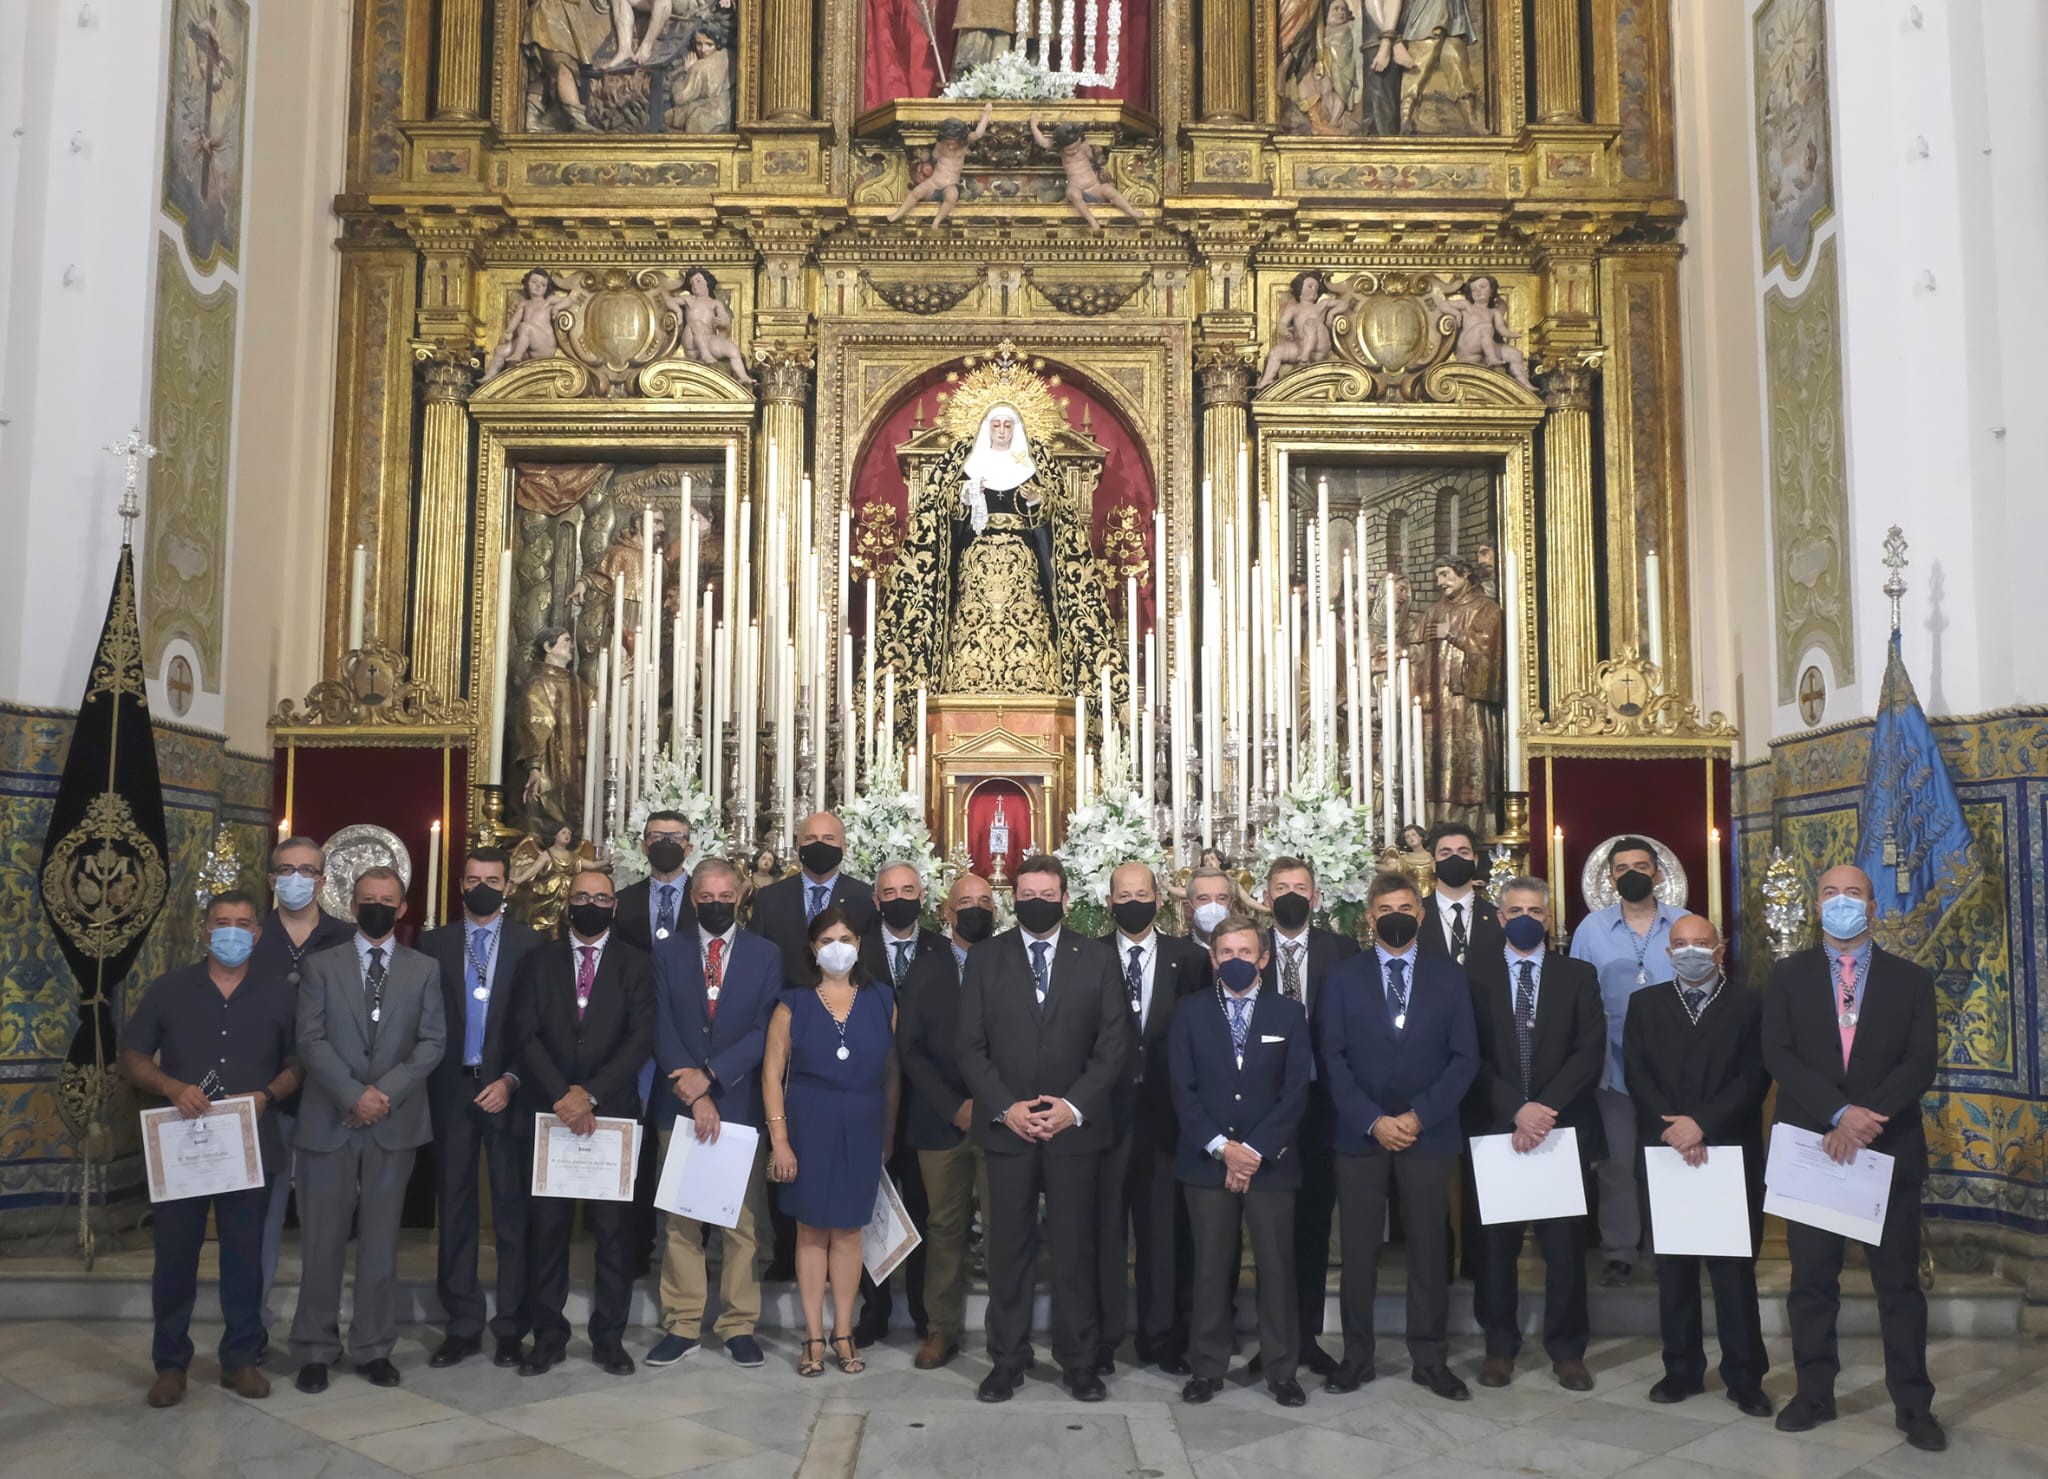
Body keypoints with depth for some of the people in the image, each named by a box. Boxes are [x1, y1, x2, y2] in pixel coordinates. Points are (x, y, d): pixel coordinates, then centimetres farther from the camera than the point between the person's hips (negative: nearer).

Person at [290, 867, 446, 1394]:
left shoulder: (424, 969, 8)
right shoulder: (321, 966, 6)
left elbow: (434, 1041, 0)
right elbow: (310, 1041, -4)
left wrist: (387, 1090, -13)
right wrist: (353, 1094, -15)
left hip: (395, 1122, 1)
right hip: (330, 1119, -1)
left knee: (381, 1240, 6)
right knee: (322, 1241, 4)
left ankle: (373, 1347, 15)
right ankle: (316, 1349, 15)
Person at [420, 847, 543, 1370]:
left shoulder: (529, 945, 2)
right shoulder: (434, 943, 8)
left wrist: (511, 1080, -9)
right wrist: (428, 1083, -4)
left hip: (506, 1089, -2)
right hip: (451, 1090, 2)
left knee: (512, 1209, 1)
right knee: (454, 1209, 6)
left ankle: (511, 1327, 8)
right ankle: (462, 1324, 14)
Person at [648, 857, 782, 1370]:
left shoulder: (765, 955, 5)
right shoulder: (668, 956, 9)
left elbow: (766, 1030, -3)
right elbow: (663, 1030, 1)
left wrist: (710, 1075, -13)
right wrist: (693, 1093, -10)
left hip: (740, 1103, -1)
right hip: (680, 1103, 1)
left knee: (743, 1222, 1)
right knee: (680, 1222, 4)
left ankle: (739, 1325, 10)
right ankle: (682, 1325, 12)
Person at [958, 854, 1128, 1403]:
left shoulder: (1096, 959, 4)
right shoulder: (985, 959, 5)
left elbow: (1112, 1043, 0)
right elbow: (971, 1046, 2)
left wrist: (1074, 1105, -10)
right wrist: (1004, 1108, -9)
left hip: (1075, 1126, 0)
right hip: (1006, 1126, 0)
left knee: (1075, 1249, 5)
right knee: (1009, 1249, 6)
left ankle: (1078, 1362, 17)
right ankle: (1008, 1361, 16)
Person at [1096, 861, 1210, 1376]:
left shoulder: (1188, 958, 4)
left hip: (1164, 1111, 1)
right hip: (1107, 1109, -1)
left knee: (1162, 1227, 9)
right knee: (1106, 1225, 5)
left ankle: (1161, 1335, 20)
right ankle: (1103, 1336, 16)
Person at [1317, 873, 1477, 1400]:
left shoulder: (1449, 977, 6)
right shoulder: (1343, 977, 4)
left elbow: (1464, 1058, 1)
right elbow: (1331, 1058, -1)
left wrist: (1420, 1117, -10)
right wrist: (1373, 1121, -11)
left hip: (1429, 1134, 0)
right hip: (1359, 1134, 0)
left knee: (1428, 1248, 6)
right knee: (1358, 1250, 4)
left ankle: (1430, 1359, 17)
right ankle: (1356, 1356, 14)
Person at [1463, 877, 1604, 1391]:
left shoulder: (1577, 975, 7)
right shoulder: (1475, 974, 5)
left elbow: (1590, 1051, -2)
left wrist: (1546, 1108, -13)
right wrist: (1516, 1109, -14)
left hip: (1564, 1127, 1)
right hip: (1494, 1127, 0)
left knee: (1565, 1242, 4)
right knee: (1495, 1242, 5)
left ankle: (1566, 1350, 16)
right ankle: (1500, 1345, 18)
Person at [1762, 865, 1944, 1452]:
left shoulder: (1911, 979, 5)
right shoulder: (1788, 975, 4)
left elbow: (1920, 1063, -4)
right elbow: (1778, 1055, -6)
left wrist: (1869, 1120, -17)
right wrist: (1841, 1113, -18)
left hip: (1889, 1149, 0)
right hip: (1810, 1145, 0)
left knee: (1899, 1281, 6)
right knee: (1811, 1279, 7)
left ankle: (1913, 1404, 15)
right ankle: (1815, 1393, 17)